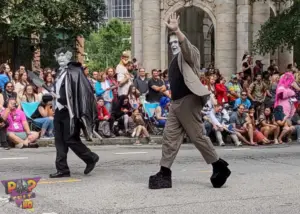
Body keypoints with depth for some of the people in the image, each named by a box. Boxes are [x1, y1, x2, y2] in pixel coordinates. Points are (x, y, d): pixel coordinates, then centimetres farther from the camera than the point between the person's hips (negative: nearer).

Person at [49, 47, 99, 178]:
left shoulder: (75, 71, -10)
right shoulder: (60, 73, 15)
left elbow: (85, 90, -16)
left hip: (70, 111, -8)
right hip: (59, 110, 8)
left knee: (70, 139, -5)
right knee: (59, 140, 5)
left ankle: (91, 158, 15)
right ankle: (62, 169, 10)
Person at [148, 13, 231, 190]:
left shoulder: (189, 53, -3)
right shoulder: (176, 59, 22)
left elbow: (185, 44, -27)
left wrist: (177, 31, -44)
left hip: (188, 100, -9)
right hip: (176, 102, 9)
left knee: (198, 136, -5)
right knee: (170, 136, 4)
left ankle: (220, 168, 8)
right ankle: (165, 173, 6)